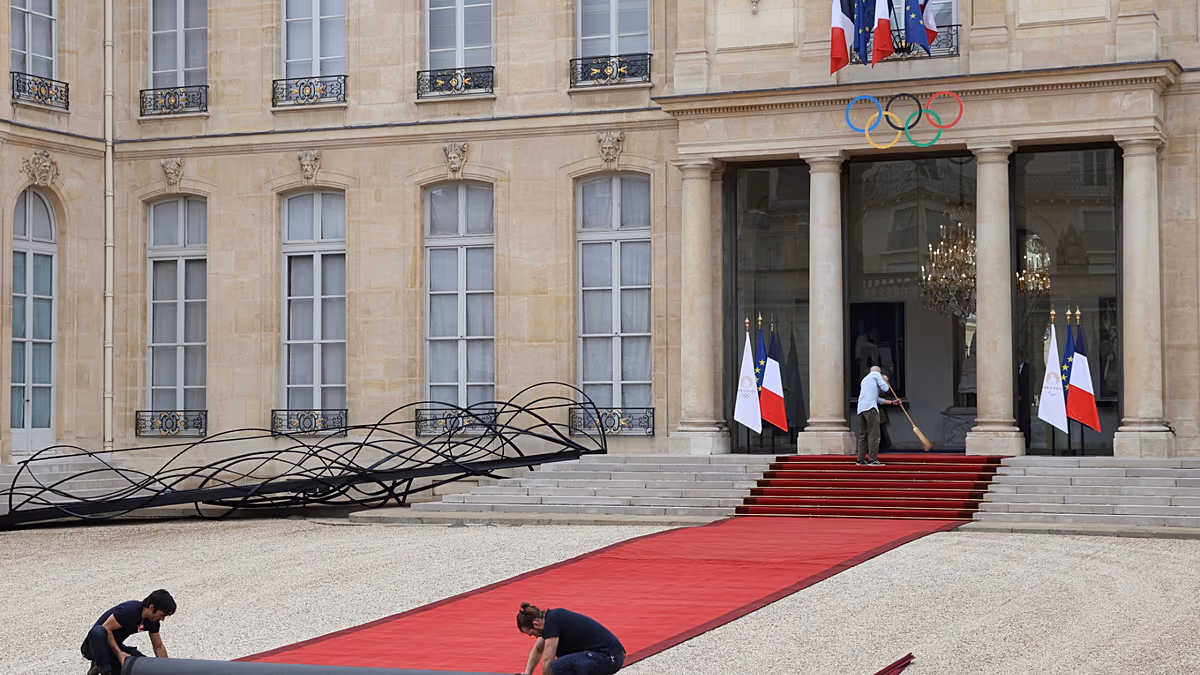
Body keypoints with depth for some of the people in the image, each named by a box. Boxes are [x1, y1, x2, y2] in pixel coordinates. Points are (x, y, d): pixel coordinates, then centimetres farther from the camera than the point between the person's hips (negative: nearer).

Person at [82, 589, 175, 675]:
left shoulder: (152, 621, -4)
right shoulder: (129, 611, -28)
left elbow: (159, 647, 7)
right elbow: (106, 628, -26)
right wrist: (119, 654, -30)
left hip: (116, 646, 7)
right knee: (98, 630, -42)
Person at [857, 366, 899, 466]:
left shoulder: (864, 380, 32)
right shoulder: (876, 374, 10)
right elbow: (885, 388, 2)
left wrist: (891, 402, 31)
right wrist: (885, 381, 22)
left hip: (861, 409, 8)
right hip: (870, 407, -8)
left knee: (863, 435, 10)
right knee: (873, 435, -8)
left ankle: (860, 459, 7)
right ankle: (872, 459, -13)